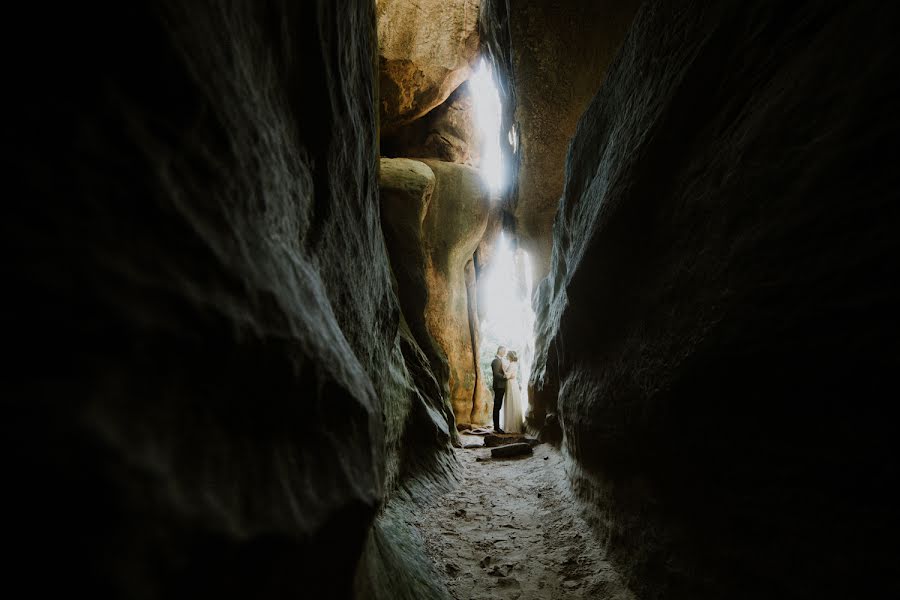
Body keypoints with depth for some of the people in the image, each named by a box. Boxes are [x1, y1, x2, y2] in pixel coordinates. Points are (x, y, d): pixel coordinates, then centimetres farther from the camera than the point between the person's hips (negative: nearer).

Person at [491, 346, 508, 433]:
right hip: (499, 386, -10)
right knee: (497, 407, -6)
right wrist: (505, 377, -25)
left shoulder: (501, 360, 18)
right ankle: (496, 427, -3)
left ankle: (496, 426, 17)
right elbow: (496, 374, -21)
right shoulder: (496, 360, -13)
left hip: (501, 387, 10)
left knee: (497, 407, 12)